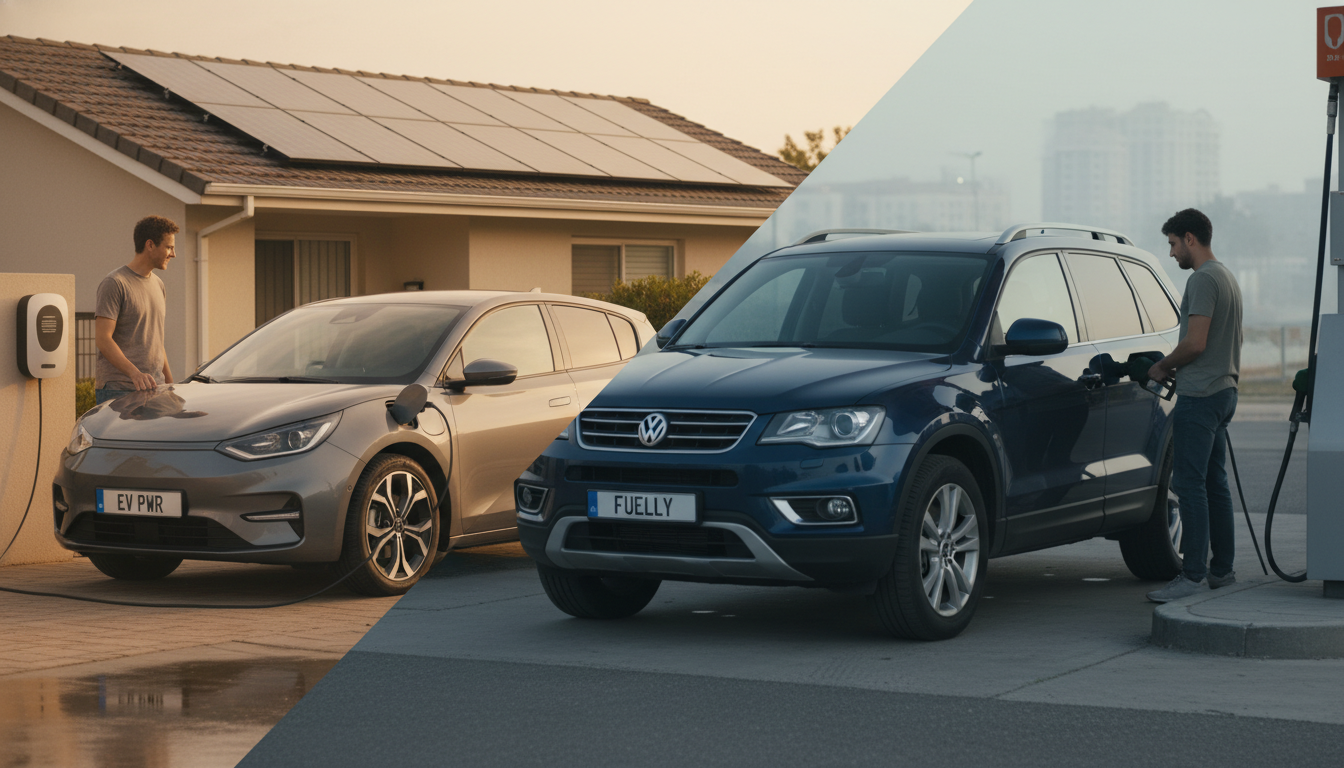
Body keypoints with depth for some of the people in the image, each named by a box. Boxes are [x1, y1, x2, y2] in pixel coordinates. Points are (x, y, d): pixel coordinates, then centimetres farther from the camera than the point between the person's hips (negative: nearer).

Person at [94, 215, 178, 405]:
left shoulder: (158, 285, 19)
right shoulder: (114, 283, -7)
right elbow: (102, 338, -15)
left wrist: (170, 383, 20)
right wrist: (135, 373, -27)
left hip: (155, 387, 7)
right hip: (119, 389, -7)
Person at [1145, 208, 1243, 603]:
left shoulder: (1203, 280, -14)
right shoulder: (1226, 276, 18)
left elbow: (1195, 344, -20)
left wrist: (1162, 366, -5)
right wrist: (1175, 366, 17)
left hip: (1200, 394, -10)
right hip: (1224, 389, 10)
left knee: (1190, 484, -11)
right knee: (1214, 483, 14)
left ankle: (1193, 574, -13)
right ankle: (1222, 569, 18)